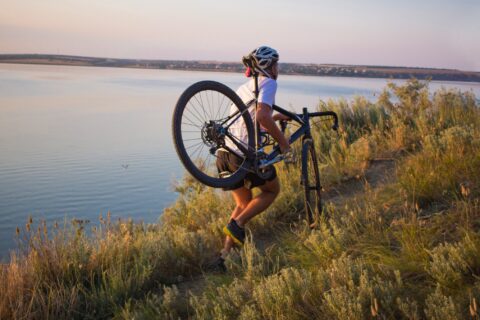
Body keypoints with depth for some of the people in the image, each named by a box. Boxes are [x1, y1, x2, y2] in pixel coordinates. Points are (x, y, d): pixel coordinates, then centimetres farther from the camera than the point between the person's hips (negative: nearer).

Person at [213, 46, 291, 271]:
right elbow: (262, 117, -21)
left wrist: (275, 118, 45)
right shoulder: (268, 83, -4)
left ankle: (225, 255, 14)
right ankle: (236, 225, 2)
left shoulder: (245, 86, 23)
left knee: (244, 204, 23)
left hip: (225, 153, 8)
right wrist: (282, 140, -10)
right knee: (272, 190, 20)